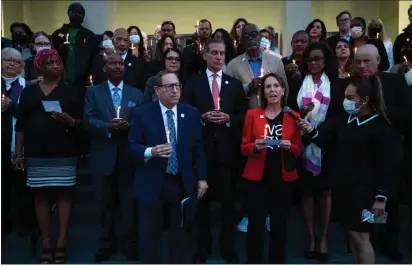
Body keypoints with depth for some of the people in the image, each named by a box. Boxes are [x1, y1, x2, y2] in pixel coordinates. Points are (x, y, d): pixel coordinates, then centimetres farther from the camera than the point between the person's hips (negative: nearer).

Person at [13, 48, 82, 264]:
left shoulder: (69, 91, 6)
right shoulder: (29, 92, 9)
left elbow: (80, 121, 5)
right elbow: (20, 125, 7)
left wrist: (68, 120, -17)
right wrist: (18, 153, 2)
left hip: (64, 152, -1)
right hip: (36, 153, 1)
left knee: (64, 193, -2)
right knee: (40, 194, 3)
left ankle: (62, 241, 6)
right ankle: (46, 241, 11)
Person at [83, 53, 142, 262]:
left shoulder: (136, 94, 10)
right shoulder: (93, 92, 7)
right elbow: (88, 120, -5)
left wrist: (129, 125, -20)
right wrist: (107, 127, -22)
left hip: (128, 156, 0)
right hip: (103, 156, 0)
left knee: (129, 202, 8)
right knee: (105, 203, 10)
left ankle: (129, 244, 22)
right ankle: (106, 244, 24)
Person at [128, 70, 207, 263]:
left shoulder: (192, 114, 4)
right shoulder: (142, 114, -4)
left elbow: (198, 148, 6)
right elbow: (132, 146, -4)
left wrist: (201, 178, 3)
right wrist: (151, 151, -25)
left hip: (184, 184, 2)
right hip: (152, 184, -2)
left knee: (181, 236, 13)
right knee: (149, 237, 11)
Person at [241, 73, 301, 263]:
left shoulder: (293, 116, 4)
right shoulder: (252, 114, 1)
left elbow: (298, 149, 8)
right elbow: (244, 147, 3)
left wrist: (289, 147, -14)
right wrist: (255, 146, -18)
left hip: (284, 177, 1)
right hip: (257, 177, -1)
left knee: (279, 224, 8)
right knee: (255, 224, -2)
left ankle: (277, 262, 24)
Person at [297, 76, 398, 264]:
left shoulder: (381, 127, -10)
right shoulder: (345, 121, 7)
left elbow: (387, 165, -12)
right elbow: (329, 145, 9)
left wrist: (382, 197, -14)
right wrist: (312, 132, -8)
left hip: (364, 191, -6)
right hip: (343, 187, 6)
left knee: (360, 236, 1)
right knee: (352, 234, 14)